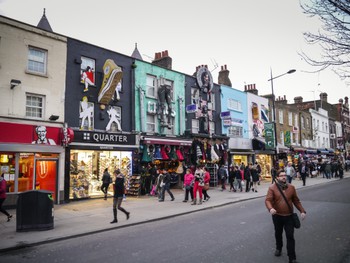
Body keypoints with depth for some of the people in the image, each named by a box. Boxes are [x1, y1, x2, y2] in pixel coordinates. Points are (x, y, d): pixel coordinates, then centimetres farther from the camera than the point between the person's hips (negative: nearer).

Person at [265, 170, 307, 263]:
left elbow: (296, 200, 7)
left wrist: (302, 211, -1)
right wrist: (270, 208, -39)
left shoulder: (291, 187, 0)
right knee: (278, 233, 20)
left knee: (290, 236, -1)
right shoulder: (272, 187, -11)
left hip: (289, 216, 1)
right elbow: (268, 200, -20)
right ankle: (278, 248, 45)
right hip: (277, 216, -1)